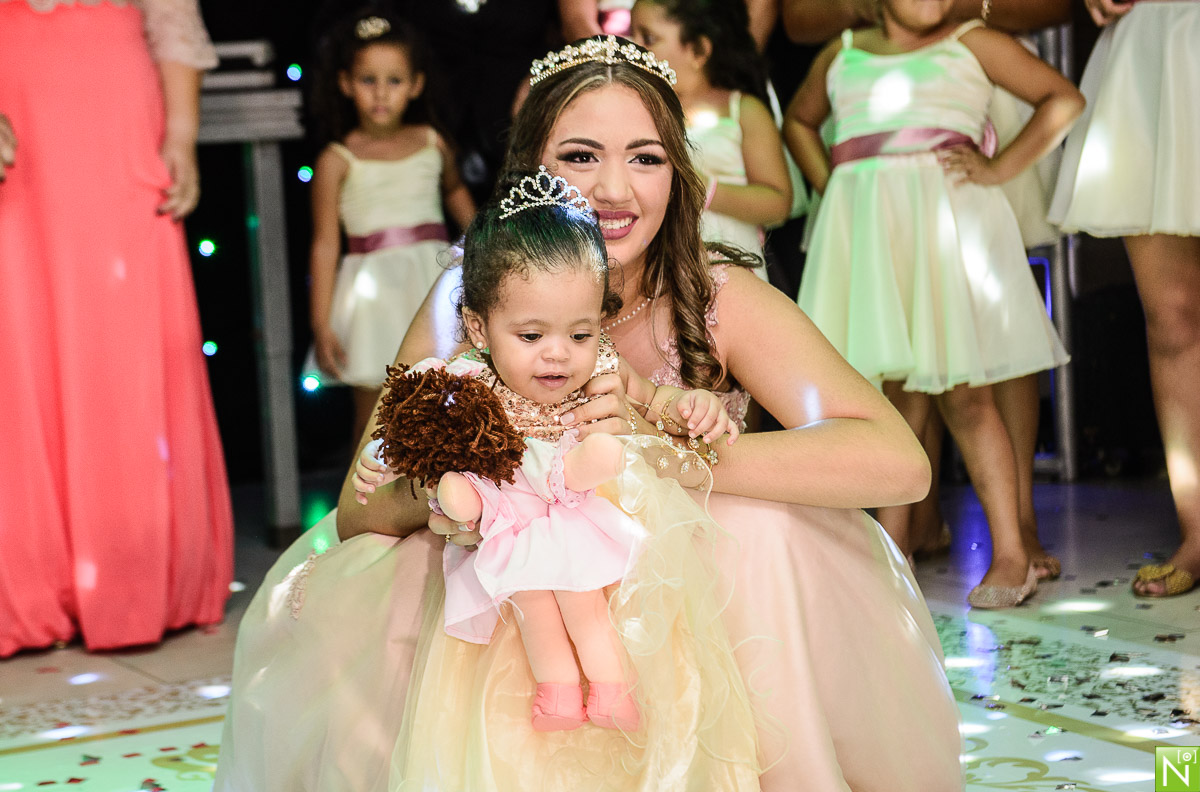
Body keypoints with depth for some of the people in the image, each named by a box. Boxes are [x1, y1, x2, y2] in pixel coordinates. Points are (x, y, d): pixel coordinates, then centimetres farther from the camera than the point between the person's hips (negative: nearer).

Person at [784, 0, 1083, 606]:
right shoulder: (841, 55, 16)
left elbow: (1063, 99, 4)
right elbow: (799, 121, 32)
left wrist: (1000, 168, -5)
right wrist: (828, 186, 16)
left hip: (948, 220, -3)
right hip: (865, 232, 4)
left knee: (963, 395, -6)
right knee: (892, 394, 6)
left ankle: (1010, 555, 0)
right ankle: (891, 553, 12)